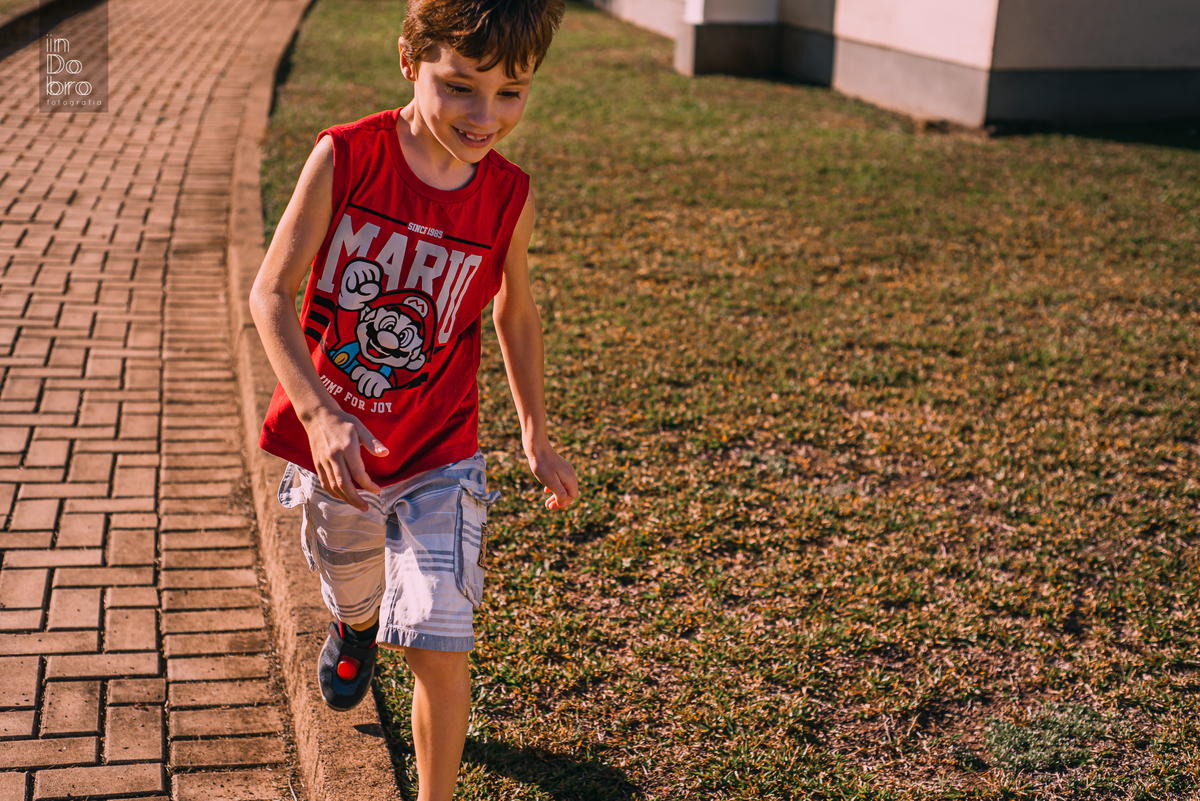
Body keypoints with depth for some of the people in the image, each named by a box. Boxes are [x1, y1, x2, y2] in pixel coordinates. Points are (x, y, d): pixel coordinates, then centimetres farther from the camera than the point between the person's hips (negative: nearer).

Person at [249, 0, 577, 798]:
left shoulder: (508, 197, -11)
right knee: (353, 594, 27)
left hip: (439, 461, -1)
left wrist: (537, 438, 10)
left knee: (439, 645, -11)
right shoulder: (343, 157, -17)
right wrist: (318, 413, -28)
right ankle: (356, 627, 65)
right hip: (333, 450, 1)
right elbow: (271, 291, -15)